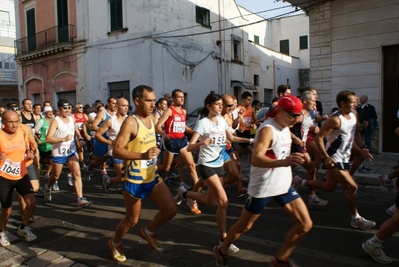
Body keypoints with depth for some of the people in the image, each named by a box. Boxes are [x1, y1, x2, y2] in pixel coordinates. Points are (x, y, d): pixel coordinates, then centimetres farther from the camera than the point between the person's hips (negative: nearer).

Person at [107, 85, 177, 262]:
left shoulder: (151, 119, 5)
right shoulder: (130, 122, -20)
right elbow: (116, 151, -27)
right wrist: (143, 155, -38)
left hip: (152, 177, 7)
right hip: (134, 180, -7)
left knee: (171, 209, 0)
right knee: (132, 220, 10)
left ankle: (148, 232, 27)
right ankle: (114, 243, 40)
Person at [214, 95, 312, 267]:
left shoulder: (285, 127, 6)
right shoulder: (268, 129, -22)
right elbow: (255, 159, -39)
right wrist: (284, 162, -52)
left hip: (284, 185, 8)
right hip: (263, 187, -8)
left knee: (305, 224, 5)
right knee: (244, 226, 10)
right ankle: (221, 252, 36)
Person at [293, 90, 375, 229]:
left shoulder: (353, 117, 4)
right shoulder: (335, 120, -22)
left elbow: (356, 134, 18)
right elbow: (319, 138, -23)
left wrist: (362, 148, 1)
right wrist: (325, 157, -29)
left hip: (344, 158, 9)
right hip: (333, 159, -9)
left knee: (329, 187, 19)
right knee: (352, 187, -7)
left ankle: (301, 182, 34)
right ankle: (356, 219, 11)